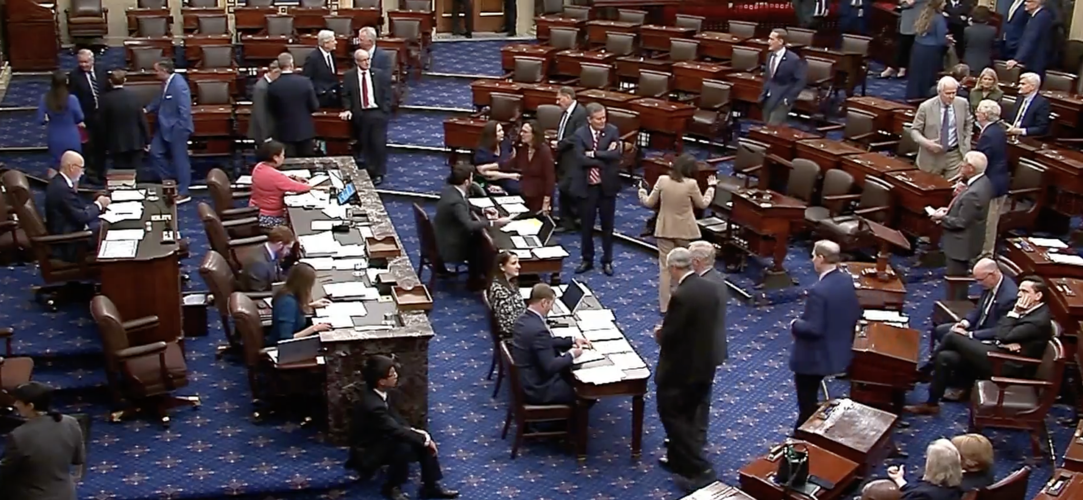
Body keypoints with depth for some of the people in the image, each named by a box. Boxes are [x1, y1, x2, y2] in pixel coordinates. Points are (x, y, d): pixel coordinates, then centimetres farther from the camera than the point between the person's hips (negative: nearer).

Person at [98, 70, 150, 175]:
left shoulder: (106, 99, -8)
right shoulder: (132, 96, -6)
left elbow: (102, 124, -3)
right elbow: (142, 119, -3)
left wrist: (104, 144, 6)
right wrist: (147, 140, 5)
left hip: (117, 144, -1)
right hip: (136, 142, 1)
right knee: (135, 173, 7)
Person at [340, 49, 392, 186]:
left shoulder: (380, 74, 5)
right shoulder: (349, 76, 5)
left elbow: (387, 95, 4)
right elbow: (346, 95, 8)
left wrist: (384, 112, -5)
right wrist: (347, 109, -7)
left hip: (377, 113, -1)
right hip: (360, 114, 1)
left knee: (379, 143, -6)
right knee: (364, 145, 6)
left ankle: (378, 173, 4)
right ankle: (368, 172, 16)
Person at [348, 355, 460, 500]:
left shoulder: (377, 393, -6)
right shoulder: (372, 405, -34)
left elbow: (393, 416, 7)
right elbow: (396, 431, -30)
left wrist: (414, 431, -7)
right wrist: (424, 439, -19)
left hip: (380, 438, 9)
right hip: (367, 453, -9)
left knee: (424, 438, -4)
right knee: (404, 447, -32)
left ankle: (430, 485, 5)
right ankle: (392, 488, -8)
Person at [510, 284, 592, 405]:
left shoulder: (525, 318, 1)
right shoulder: (538, 329, -29)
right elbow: (550, 366, -27)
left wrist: (572, 341, 10)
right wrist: (571, 355, -12)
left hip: (527, 379, 9)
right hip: (537, 388, -9)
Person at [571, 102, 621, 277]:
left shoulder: (612, 131, -4)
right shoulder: (580, 134, -6)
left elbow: (616, 154, -17)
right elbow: (581, 159, -17)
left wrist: (594, 153, -18)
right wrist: (605, 157, -16)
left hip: (607, 184, 0)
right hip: (587, 185, 0)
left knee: (607, 224, 11)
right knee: (587, 224, 10)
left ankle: (607, 261, 23)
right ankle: (587, 259, 25)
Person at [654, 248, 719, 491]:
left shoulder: (681, 296, -25)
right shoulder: (710, 288, 1)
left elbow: (669, 336, -22)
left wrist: (659, 334, 1)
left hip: (681, 368, -8)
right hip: (705, 364, 9)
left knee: (672, 415, 5)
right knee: (693, 416, 21)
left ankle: (699, 469, 4)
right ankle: (679, 459, 36)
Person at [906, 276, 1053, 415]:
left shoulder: (1039, 320, -17)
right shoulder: (1030, 311, 14)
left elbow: (1002, 337, -18)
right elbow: (998, 333, 10)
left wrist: (1015, 313, -11)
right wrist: (1007, 342, -13)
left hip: (1006, 365, -10)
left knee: (953, 338, -9)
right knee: (946, 357, -3)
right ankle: (931, 404, 3)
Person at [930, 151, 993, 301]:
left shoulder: (973, 193, -33)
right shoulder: (983, 182, -1)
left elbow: (961, 222, -26)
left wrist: (942, 217, -12)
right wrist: (949, 210, 1)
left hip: (960, 243, -10)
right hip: (967, 240, 10)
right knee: (958, 279, 25)